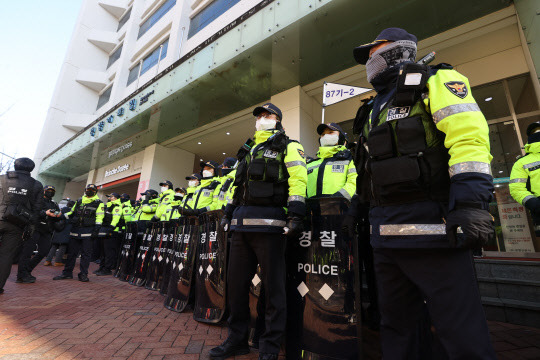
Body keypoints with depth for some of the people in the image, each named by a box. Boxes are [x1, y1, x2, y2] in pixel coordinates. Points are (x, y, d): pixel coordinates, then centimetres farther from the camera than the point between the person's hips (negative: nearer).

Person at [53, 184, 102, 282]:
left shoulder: (98, 203, 1)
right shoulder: (79, 201, 16)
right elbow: (72, 212, 24)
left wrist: (96, 230, -12)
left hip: (87, 232, -4)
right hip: (75, 230, 4)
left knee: (85, 253, 0)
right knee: (72, 252, 10)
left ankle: (83, 274, 7)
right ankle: (67, 272, 21)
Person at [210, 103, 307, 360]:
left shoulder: (288, 147, 6)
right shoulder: (251, 152, 27)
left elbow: (298, 178, -8)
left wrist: (295, 214, -19)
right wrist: (228, 213, 22)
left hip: (268, 222, -7)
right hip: (242, 224, 8)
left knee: (272, 285, 1)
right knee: (236, 282, 12)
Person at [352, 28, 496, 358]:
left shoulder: (435, 82, 4)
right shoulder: (377, 109, 25)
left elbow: (469, 137, -11)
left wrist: (470, 203, -23)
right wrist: (371, 213, 20)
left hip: (428, 225, -8)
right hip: (386, 232, 8)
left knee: (462, 333, 1)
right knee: (395, 328, 17)